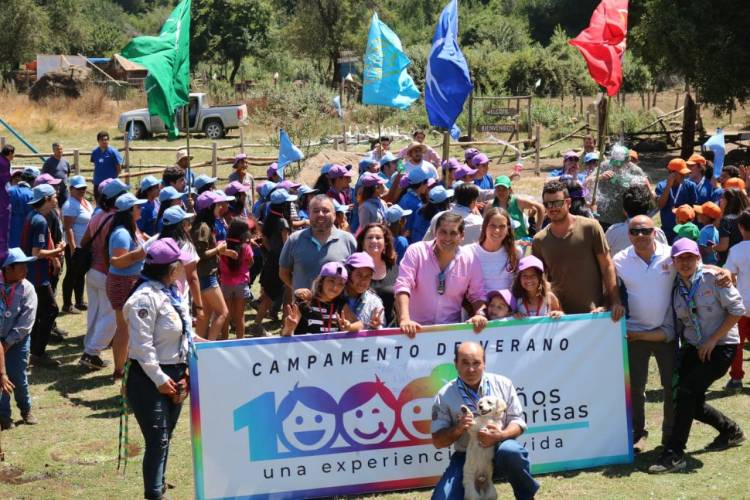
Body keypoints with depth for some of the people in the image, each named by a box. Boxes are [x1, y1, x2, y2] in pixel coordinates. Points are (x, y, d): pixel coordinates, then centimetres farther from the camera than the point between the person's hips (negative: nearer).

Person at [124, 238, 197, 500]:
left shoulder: (170, 293, 11)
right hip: (150, 379, -9)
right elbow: (142, 345, -21)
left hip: (174, 375, 9)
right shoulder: (146, 297, -18)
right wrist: (159, 379, -19)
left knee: (164, 439, 17)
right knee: (157, 440, -10)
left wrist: (183, 371, 13)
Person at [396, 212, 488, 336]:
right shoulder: (416, 251, -6)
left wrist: (480, 314, -12)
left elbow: (477, 294, 9)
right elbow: (403, 285, -14)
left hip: (451, 330, 2)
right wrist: (405, 319, -28)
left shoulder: (470, 260, 2)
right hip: (416, 328, -2)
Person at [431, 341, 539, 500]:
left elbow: (518, 422, -2)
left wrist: (501, 435, -24)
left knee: (510, 451, -37)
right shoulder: (444, 396, -6)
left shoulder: (503, 384, -3)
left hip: (499, 448, 0)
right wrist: (457, 429, -24)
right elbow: (438, 441, -3)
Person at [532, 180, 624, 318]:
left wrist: (615, 302, -11)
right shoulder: (539, 241, 4)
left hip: (594, 311, -2)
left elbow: (607, 266, -3)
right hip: (558, 314, 2)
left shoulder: (590, 227, -4)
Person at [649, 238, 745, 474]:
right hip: (693, 348, 6)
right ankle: (730, 430, 33)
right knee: (691, 401, 4)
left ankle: (674, 454, -17)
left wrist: (713, 340, -15)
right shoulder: (675, 289, 5)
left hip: (721, 346, -6)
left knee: (687, 390, -21)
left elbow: (737, 309, -12)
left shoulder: (712, 278, -12)